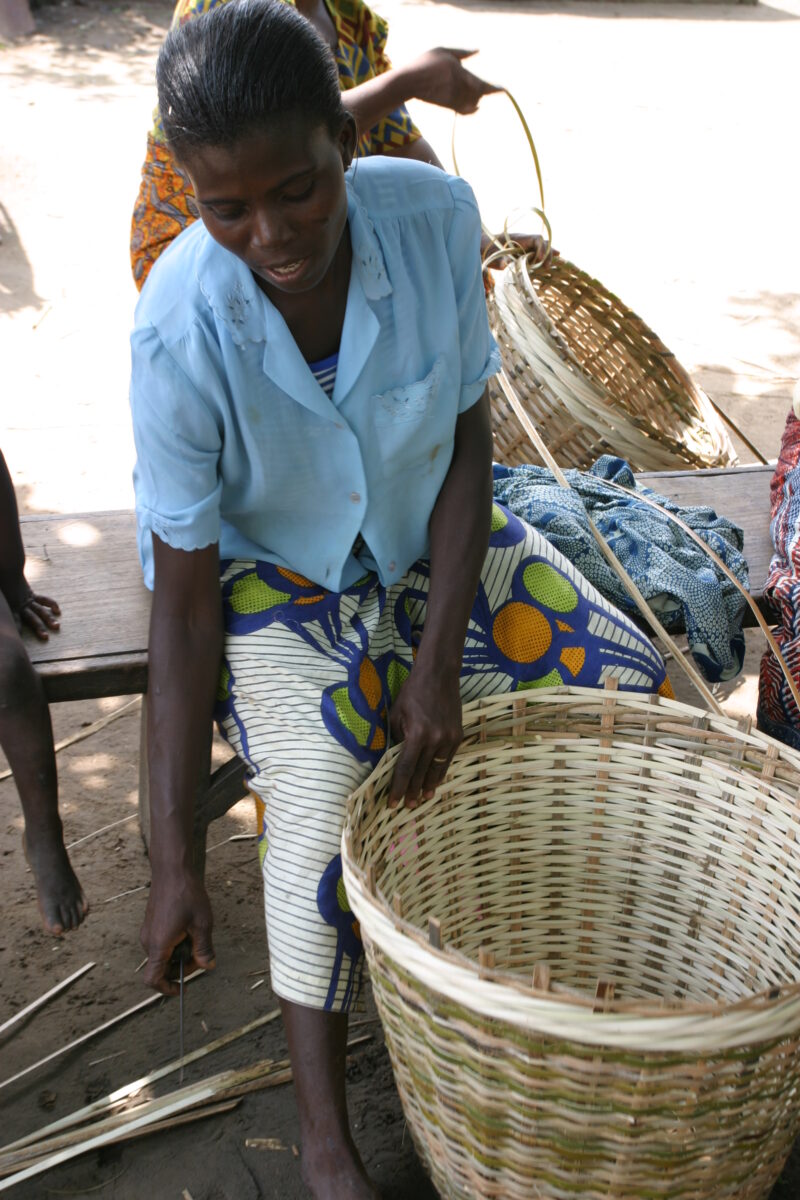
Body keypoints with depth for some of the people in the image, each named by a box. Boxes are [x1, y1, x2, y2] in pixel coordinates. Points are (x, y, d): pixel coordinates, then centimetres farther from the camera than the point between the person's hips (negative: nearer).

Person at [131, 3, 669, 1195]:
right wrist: (173, 857, -21)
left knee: (634, 689, -3)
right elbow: (184, 602, -24)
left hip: (420, 531, 4)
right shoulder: (179, 333, -30)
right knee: (322, 787, -27)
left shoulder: (434, 216, -23)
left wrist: (440, 663, -21)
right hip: (264, 564, -3)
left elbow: (468, 443, -12)